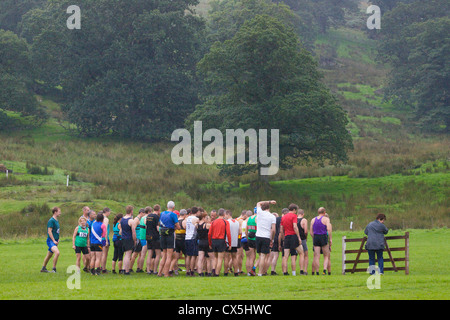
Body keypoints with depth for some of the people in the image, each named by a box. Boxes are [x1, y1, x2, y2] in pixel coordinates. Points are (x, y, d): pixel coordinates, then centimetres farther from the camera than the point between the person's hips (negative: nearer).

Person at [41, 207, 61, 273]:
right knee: (57, 252, -25)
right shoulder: (51, 220, -14)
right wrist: (54, 241, -20)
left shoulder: (57, 221, 15)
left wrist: (58, 239, 14)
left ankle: (43, 268, 28)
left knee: (49, 255, 16)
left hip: (55, 241, 9)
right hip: (51, 240, -9)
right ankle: (54, 269, -19)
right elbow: (49, 231, -18)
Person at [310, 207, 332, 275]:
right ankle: (325, 269, -13)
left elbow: (311, 231, 10)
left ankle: (317, 272, 0)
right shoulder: (326, 219, -2)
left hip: (315, 237, 4)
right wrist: (330, 239, -7)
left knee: (317, 256, 3)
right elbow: (329, 229, -12)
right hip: (324, 238, -4)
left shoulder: (313, 220, 11)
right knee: (326, 256, 4)